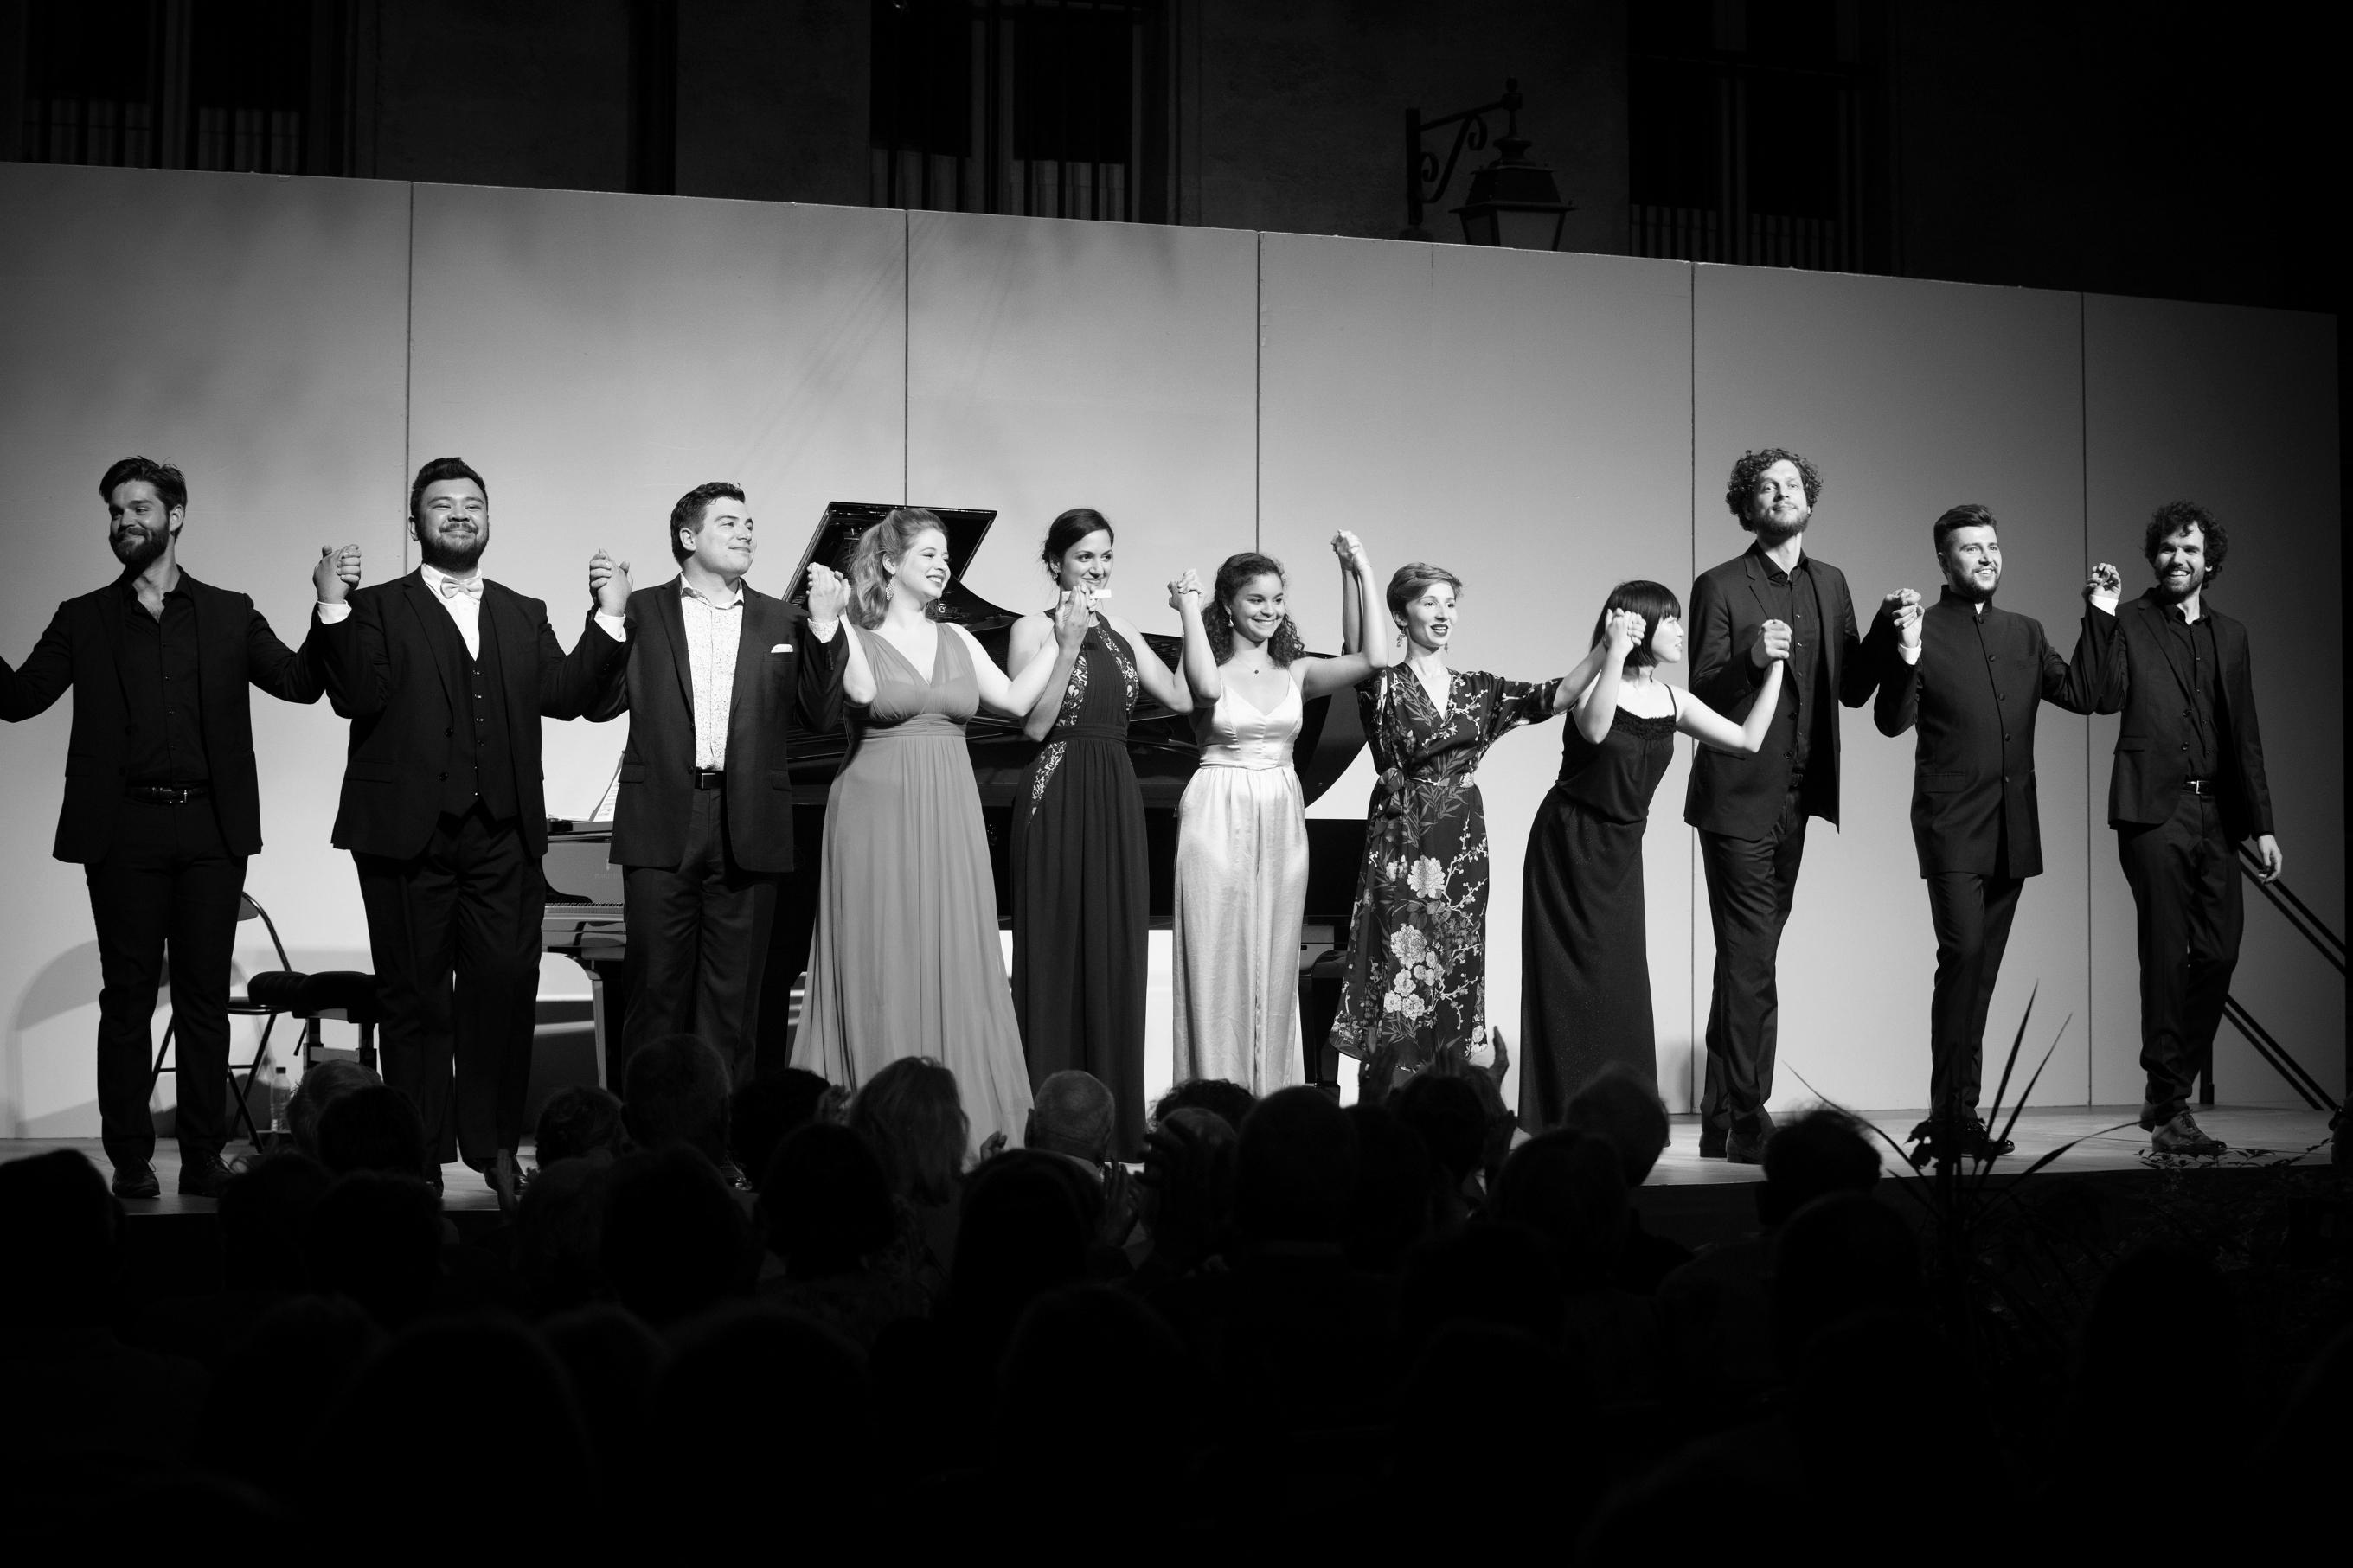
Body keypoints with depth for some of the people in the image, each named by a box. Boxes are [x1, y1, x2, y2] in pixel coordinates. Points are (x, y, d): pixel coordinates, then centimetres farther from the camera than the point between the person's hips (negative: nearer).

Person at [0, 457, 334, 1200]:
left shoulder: (229, 615, 12)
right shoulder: (83, 621, 11)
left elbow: (300, 682, 3)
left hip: (210, 830, 0)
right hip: (123, 830, 0)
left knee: (206, 997, 2)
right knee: (127, 997, 1)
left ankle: (204, 1157, 7)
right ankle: (130, 1160, 5)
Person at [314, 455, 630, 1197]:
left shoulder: (524, 616, 17)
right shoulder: (376, 610, 7)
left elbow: (565, 695, 2)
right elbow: (359, 697, -9)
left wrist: (610, 616, -5)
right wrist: (333, 608, -17)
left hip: (503, 835, 3)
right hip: (408, 832, -2)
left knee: (505, 990, -2)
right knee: (415, 999, 3)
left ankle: (496, 1148, 8)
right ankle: (419, 1159, 8)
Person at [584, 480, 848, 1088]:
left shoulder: (783, 623, 12)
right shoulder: (643, 612, 7)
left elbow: (822, 716, 4)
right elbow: (601, 703, -2)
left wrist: (824, 627, -6)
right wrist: (608, 615, -12)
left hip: (747, 831, 2)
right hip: (661, 827, -2)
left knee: (733, 998, 4)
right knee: (657, 987, 1)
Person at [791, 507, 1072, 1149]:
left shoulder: (956, 640, 14)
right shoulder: (857, 638, -1)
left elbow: (1016, 700, 9)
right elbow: (863, 692, -21)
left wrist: (1063, 642, 6)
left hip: (948, 820, 5)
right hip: (879, 814, -5)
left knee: (952, 962, 3)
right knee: (883, 966, -3)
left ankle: (955, 1118, 7)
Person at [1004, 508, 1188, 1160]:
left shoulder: (1121, 633, 14)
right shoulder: (1035, 628, -2)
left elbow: (1184, 697, 5)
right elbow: (1035, 724, -13)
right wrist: (1069, 643, -18)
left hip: (1117, 802, 6)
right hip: (1059, 799, -6)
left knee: (1115, 959, 6)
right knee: (1057, 957, -3)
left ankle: (1112, 1126, 11)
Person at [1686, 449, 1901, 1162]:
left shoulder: (1829, 584, 12)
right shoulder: (1719, 587, -6)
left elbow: (1852, 688, 13)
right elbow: (1702, 696, -11)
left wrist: (1886, 627, -2)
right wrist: (1751, 655, -29)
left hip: (1794, 800, 6)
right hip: (1738, 800, -6)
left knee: (1746, 961, 13)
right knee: (1750, 963, -9)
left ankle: (1722, 1119, 20)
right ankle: (1748, 1120, -4)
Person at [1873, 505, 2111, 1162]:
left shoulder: (2025, 633, 15)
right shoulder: (1921, 628, -2)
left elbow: (2081, 694, 8)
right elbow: (1891, 722, -9)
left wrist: (2098, 617, 4)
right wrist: (1906, 660, -25)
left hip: (2012, 830, 5)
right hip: (1951, 825, -5)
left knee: (1982, 969, 8)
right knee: (1962, 956, -15)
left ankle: (1959, 1115, 13)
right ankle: (1950, 1118, -11)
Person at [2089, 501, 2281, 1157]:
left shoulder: (2231, 635, 17)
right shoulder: (2130, 624, 3)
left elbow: (2245, 735, 17)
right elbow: (2107, 698, -12)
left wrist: (2262, 823, 12)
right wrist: (2102, 619, -17)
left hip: (2216, 813, 5)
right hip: (2155, 811, -5)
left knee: (2218, 955, 1)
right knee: (2168, 958, -6)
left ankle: (2167, 1093, 16)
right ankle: (2170, 1111, -1)